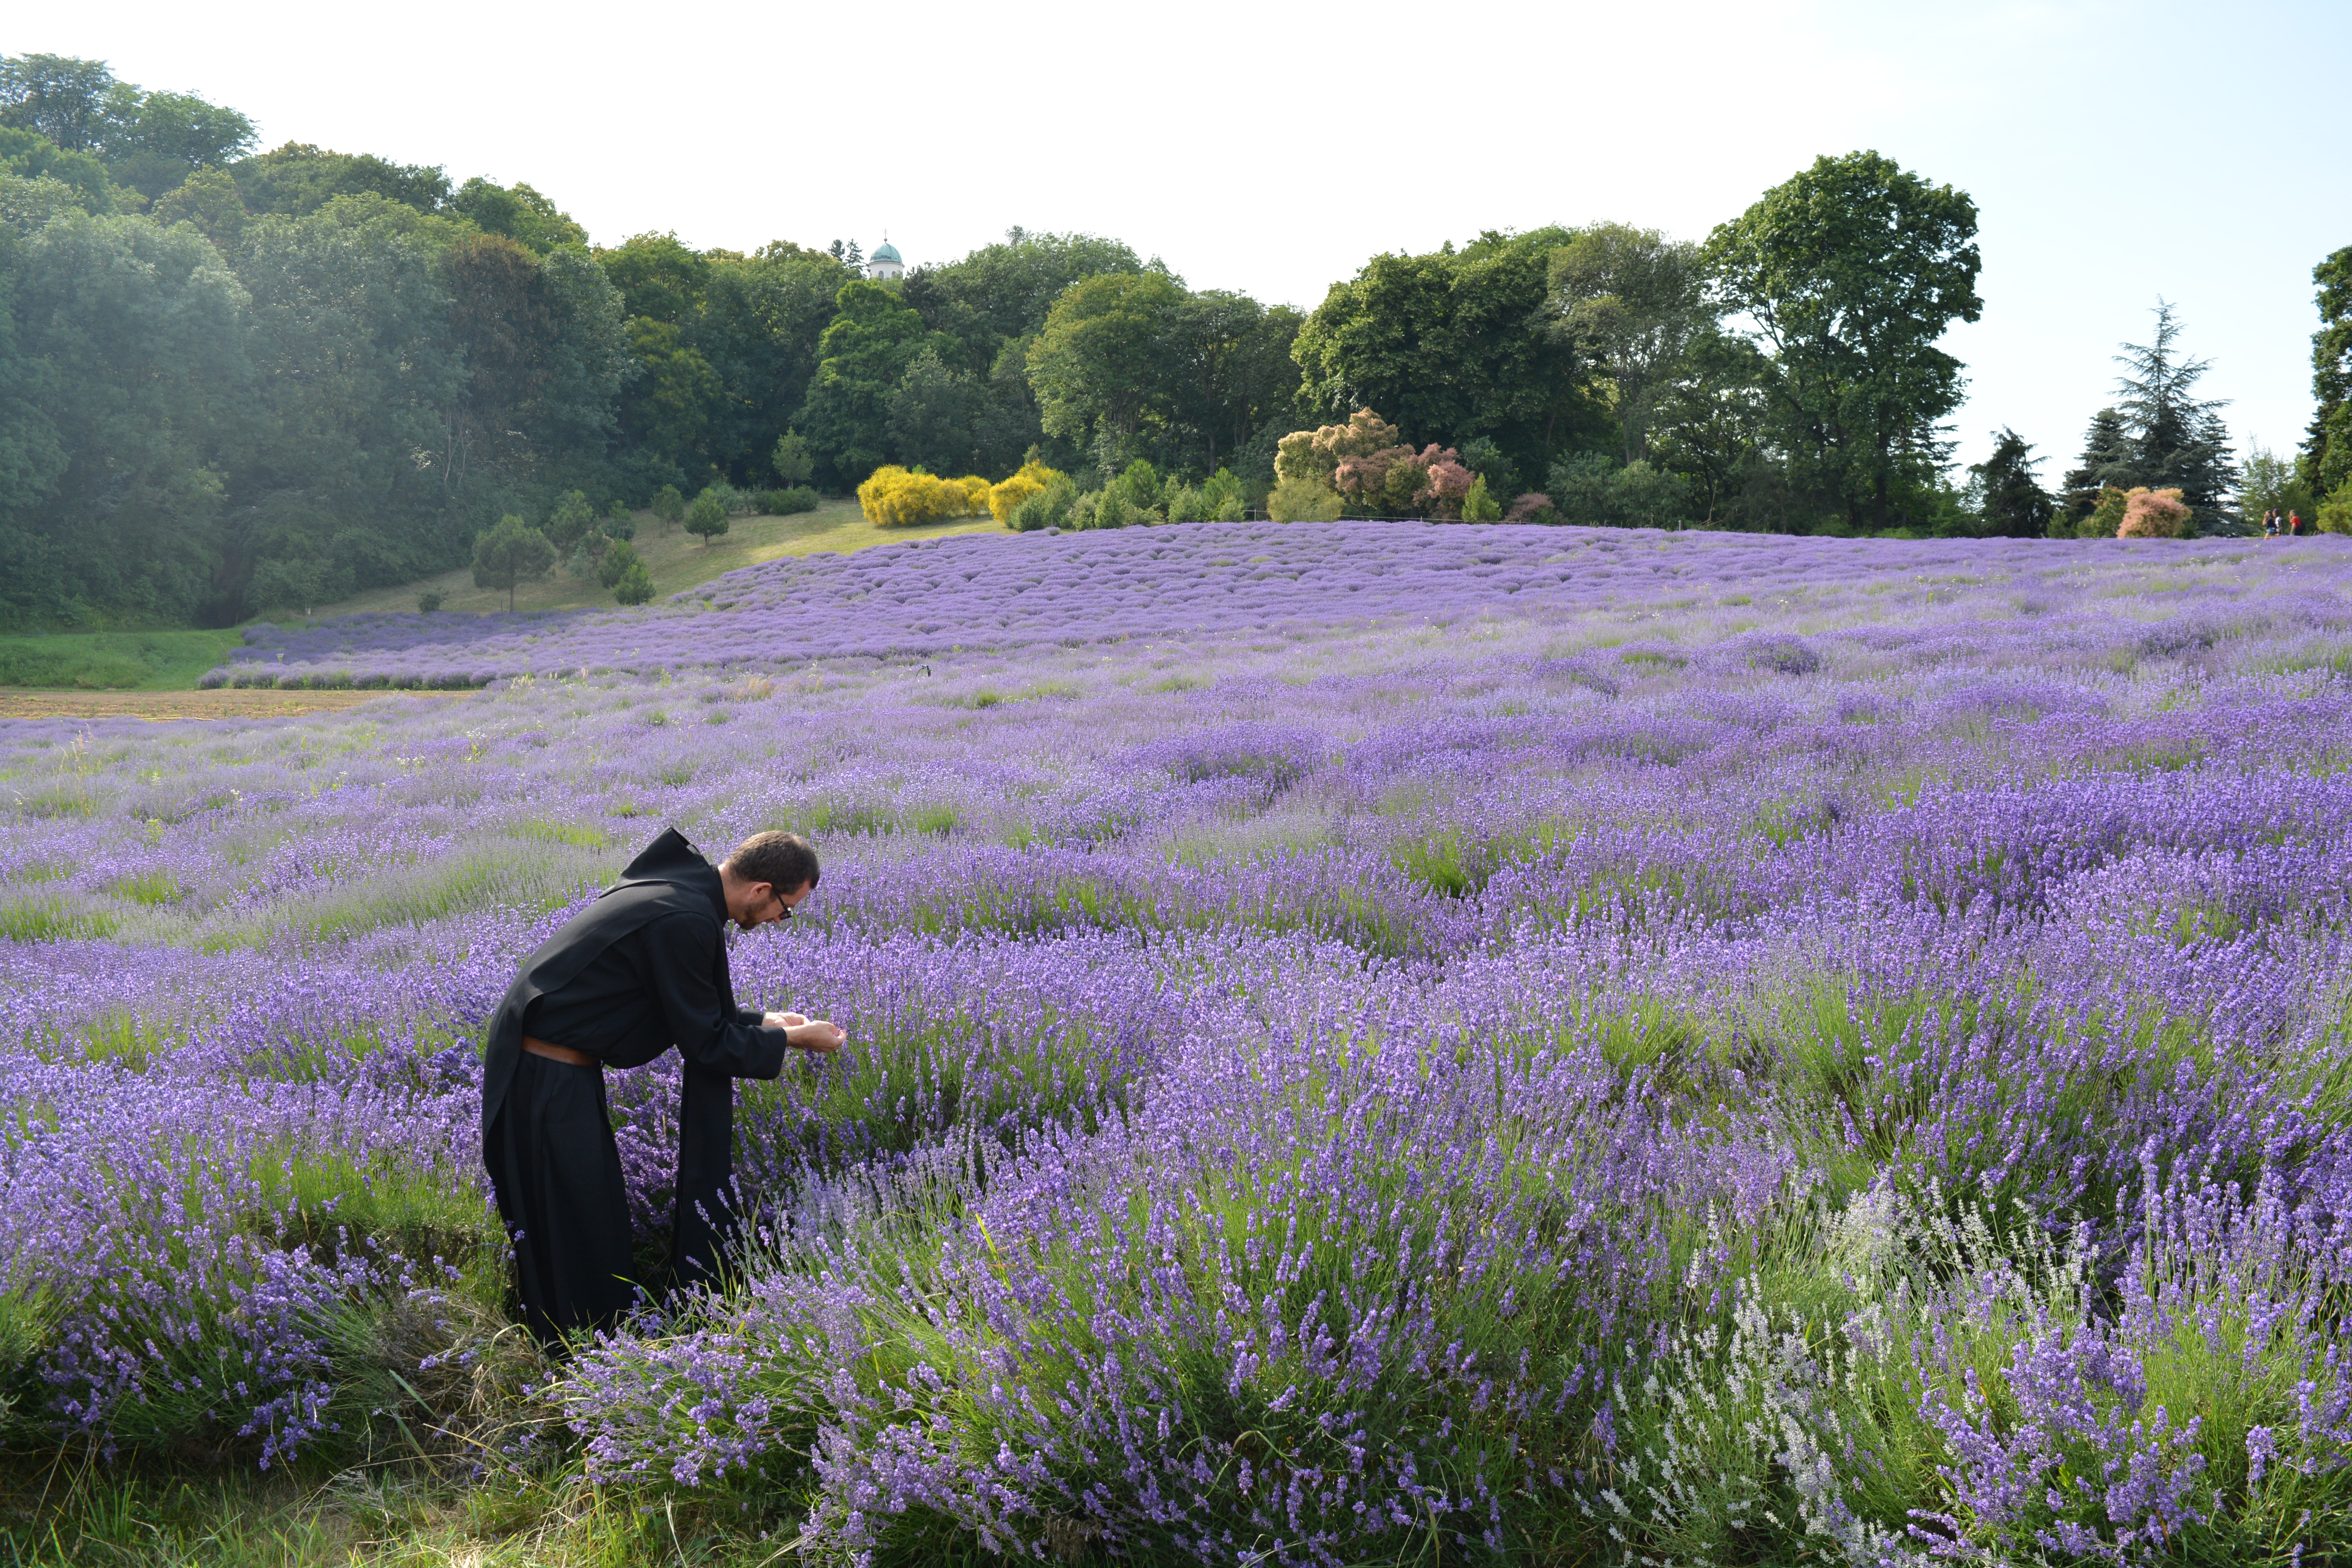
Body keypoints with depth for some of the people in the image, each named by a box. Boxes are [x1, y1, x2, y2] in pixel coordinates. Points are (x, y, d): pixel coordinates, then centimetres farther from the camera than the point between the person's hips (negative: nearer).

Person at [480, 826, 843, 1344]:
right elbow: (705, 1044, -15)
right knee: (582, 1230, 1)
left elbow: (692, 1010, 18)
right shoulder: (687, 920, -25)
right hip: (549, 1081, -10)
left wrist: (763, 1021, 16)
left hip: (535, 1061, 10)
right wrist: (792, 1039, -5)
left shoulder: (682, 879, 5)